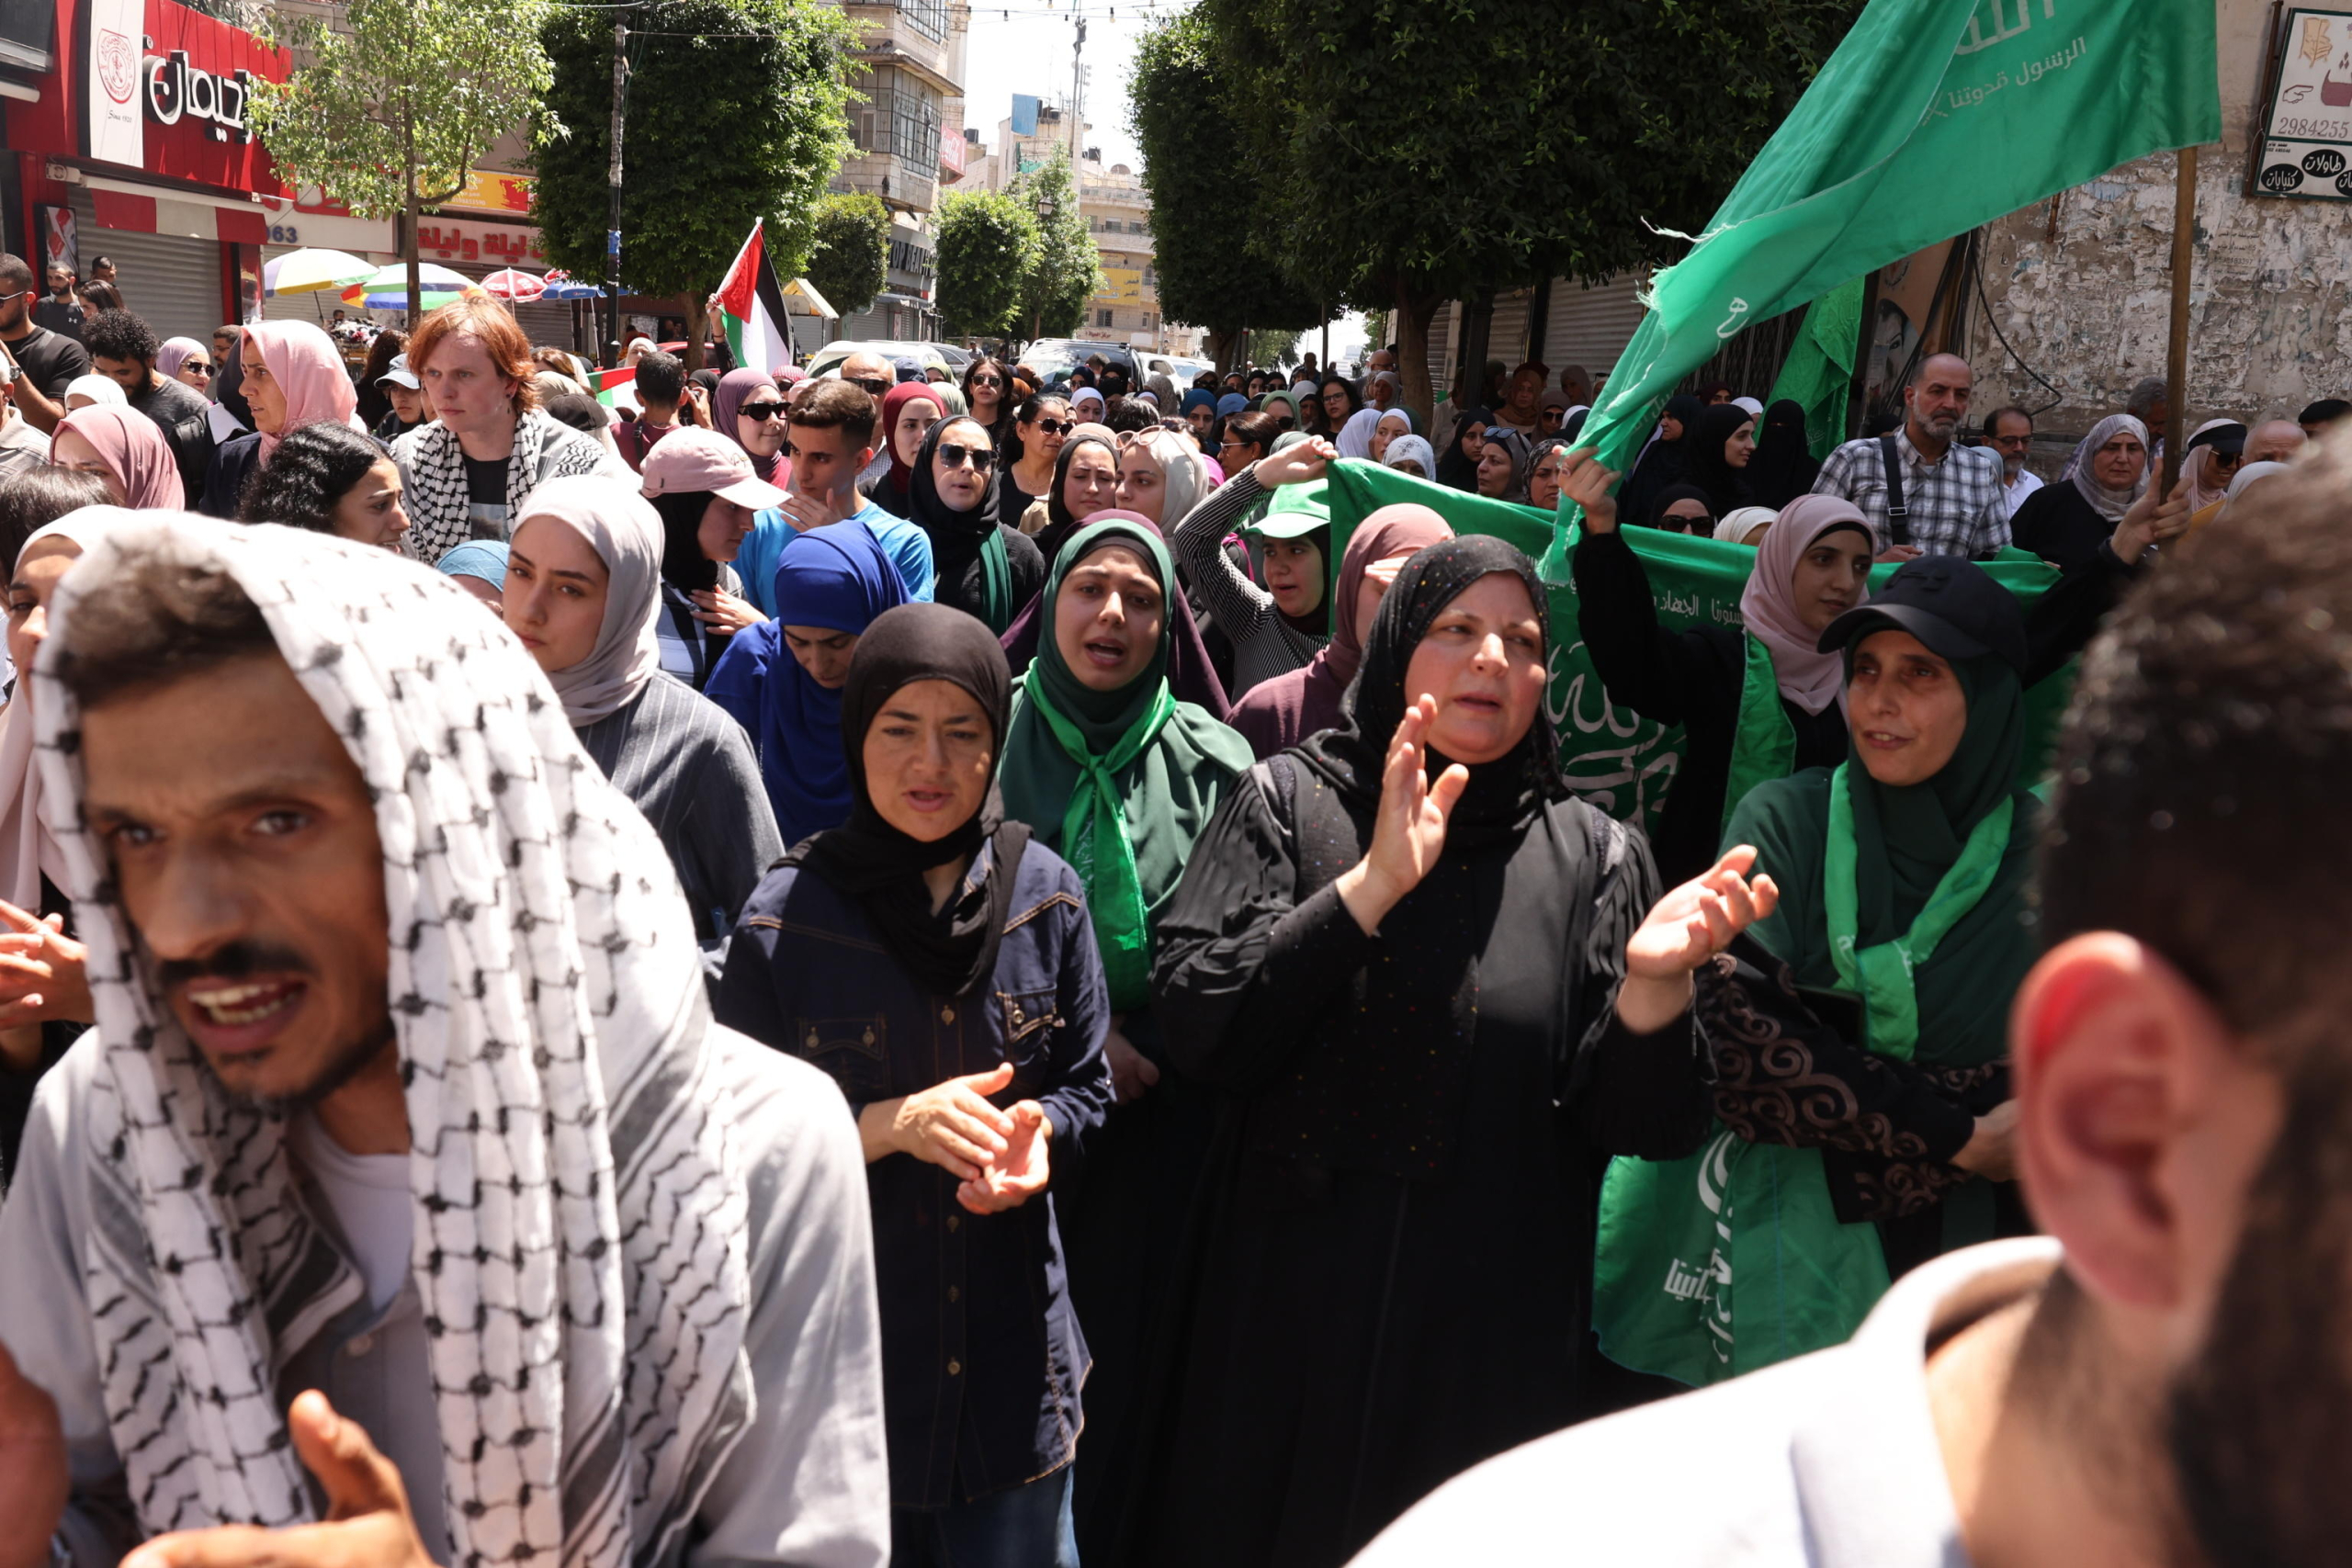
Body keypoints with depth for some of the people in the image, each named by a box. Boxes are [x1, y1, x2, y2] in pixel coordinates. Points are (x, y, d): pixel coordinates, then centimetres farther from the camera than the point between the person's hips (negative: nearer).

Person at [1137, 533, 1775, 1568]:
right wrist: (1374, 882, -20)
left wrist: (1655, 980, -23)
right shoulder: (1289, 803, -2)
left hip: (1491, 1337, 1)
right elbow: (1196, 1029, -13)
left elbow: (1634, 1127, -4)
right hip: (1282, 1321, 0)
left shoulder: (1594, 857, 1)